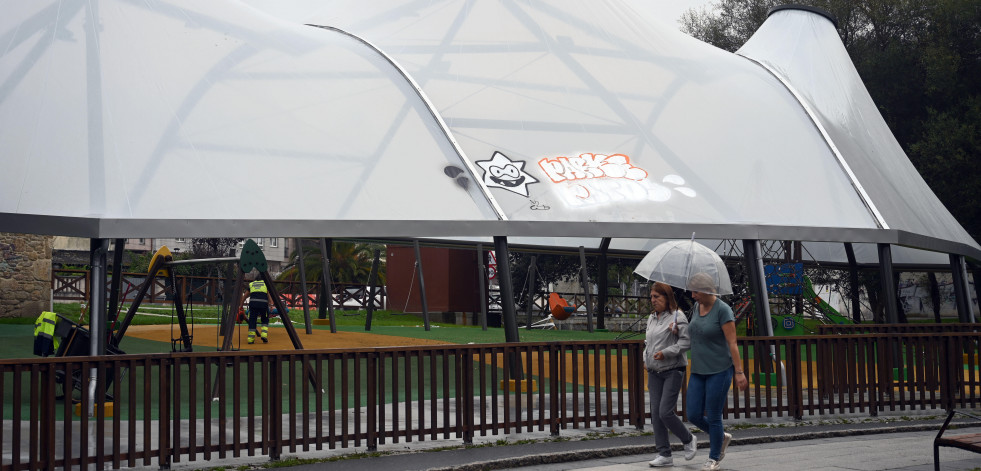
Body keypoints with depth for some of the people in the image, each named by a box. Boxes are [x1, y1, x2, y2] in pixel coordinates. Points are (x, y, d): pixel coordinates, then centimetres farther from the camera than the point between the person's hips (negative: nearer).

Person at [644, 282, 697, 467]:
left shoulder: (677, 316, -8)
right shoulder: (651, 318, 15)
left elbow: (686, 342, -14)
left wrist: (666, 352, -20)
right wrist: (646, 360, 9)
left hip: (673, 370, -7)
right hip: (654, 372, 7)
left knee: (665, 412, -12)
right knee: (656, 413, 3)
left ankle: (689, 440, 13)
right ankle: (664, 455, 9)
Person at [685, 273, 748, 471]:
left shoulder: (723, 310, -15)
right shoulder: (698, 306, 7)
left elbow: (732, 343, -17)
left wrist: (739, 372, -18)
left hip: (720, 371, -7)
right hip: (699, 372, 7)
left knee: (713, 417, -1)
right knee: (693, 415, 4)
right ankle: (721, 437, 31)